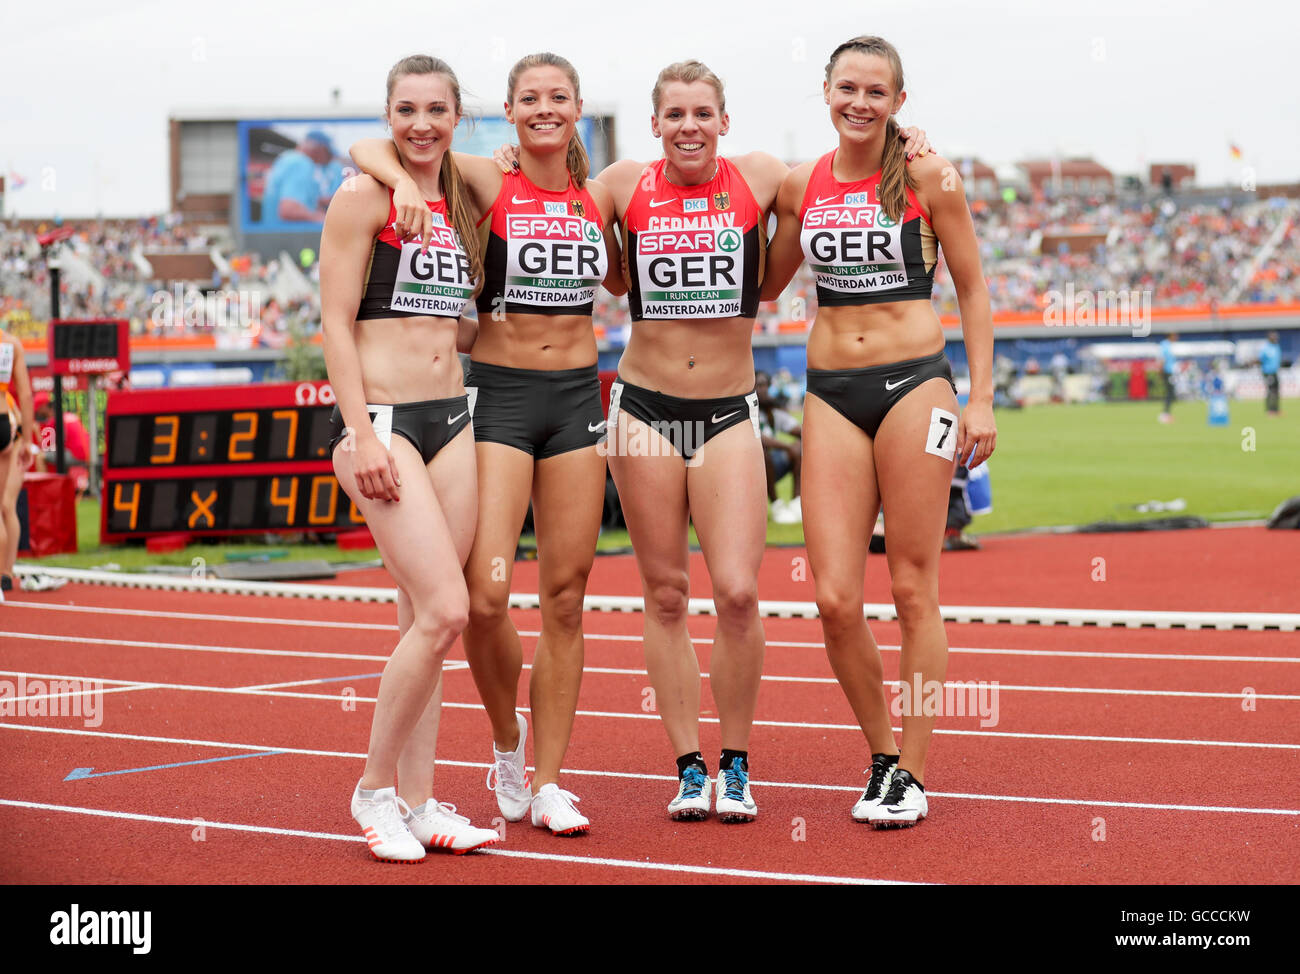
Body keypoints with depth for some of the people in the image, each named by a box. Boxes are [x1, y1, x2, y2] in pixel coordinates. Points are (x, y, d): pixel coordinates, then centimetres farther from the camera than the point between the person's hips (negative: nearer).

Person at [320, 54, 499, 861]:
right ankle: (375, 789, -1)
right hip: (381, 418, -7)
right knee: (443, 611, -15)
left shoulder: (460, 203, 15)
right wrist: (361, 436, -16)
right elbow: (336, 323, -10)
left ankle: (419, 802, 11)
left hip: (451, 418, 7)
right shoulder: (365, 197, -6)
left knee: (427, 620, 6)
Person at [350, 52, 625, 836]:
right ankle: (507, 742, 13)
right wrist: (404, 180, -28)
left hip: (577, 395, 4)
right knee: (486, 595, -14)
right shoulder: (484, 183, -3)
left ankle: (547, 780, 10)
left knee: (566, 595, 3)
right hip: (498, 395, -3)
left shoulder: (598, 199, 8)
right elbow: (370, 148, -10)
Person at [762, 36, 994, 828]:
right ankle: (883, 756, 16)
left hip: (914, 384, -3)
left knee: (914, 590, 0)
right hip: (831, 396, 3)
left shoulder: (927, 179, -1)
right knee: (835, 598, -4)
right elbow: (766, 285, 22)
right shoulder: (801, 187, 8)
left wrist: (981, 400, -2)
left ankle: (913, 773, 9)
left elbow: (973, 292, 3)